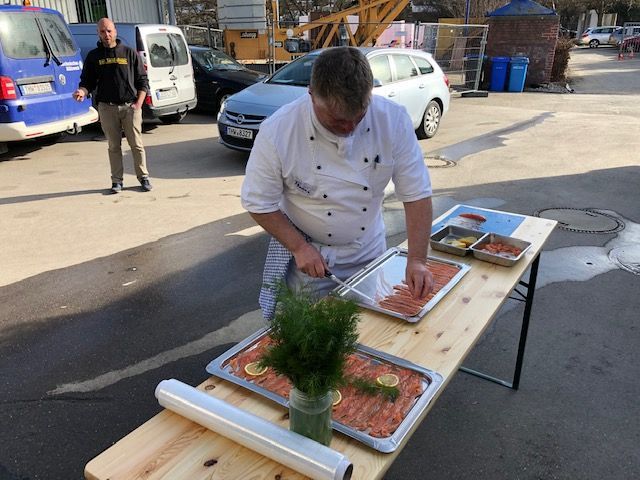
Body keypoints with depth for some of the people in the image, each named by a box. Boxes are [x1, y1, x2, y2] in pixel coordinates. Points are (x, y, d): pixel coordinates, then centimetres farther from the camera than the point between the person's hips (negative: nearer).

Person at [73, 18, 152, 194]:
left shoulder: (130, 53, 7)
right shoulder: (93, 56, 11)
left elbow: (142, 80, 6)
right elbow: (87, 81, 12)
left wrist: (139, 103, -5)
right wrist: (82, 91, -11)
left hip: (130, 106, -1)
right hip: (107, 107, 2)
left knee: (136, 144, -1)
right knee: (114, 146, 5)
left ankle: (143, 177, 9)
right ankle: (117, 180, 11)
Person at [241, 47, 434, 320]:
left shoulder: (393, 120, -20)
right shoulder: (277, 132, -25)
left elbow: (417, 194, -16)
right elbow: (259, 203, -14)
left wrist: (416, 261, -23)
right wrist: (299, 247, -20)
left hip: (369, 254, 3)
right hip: (308, 257, -2)